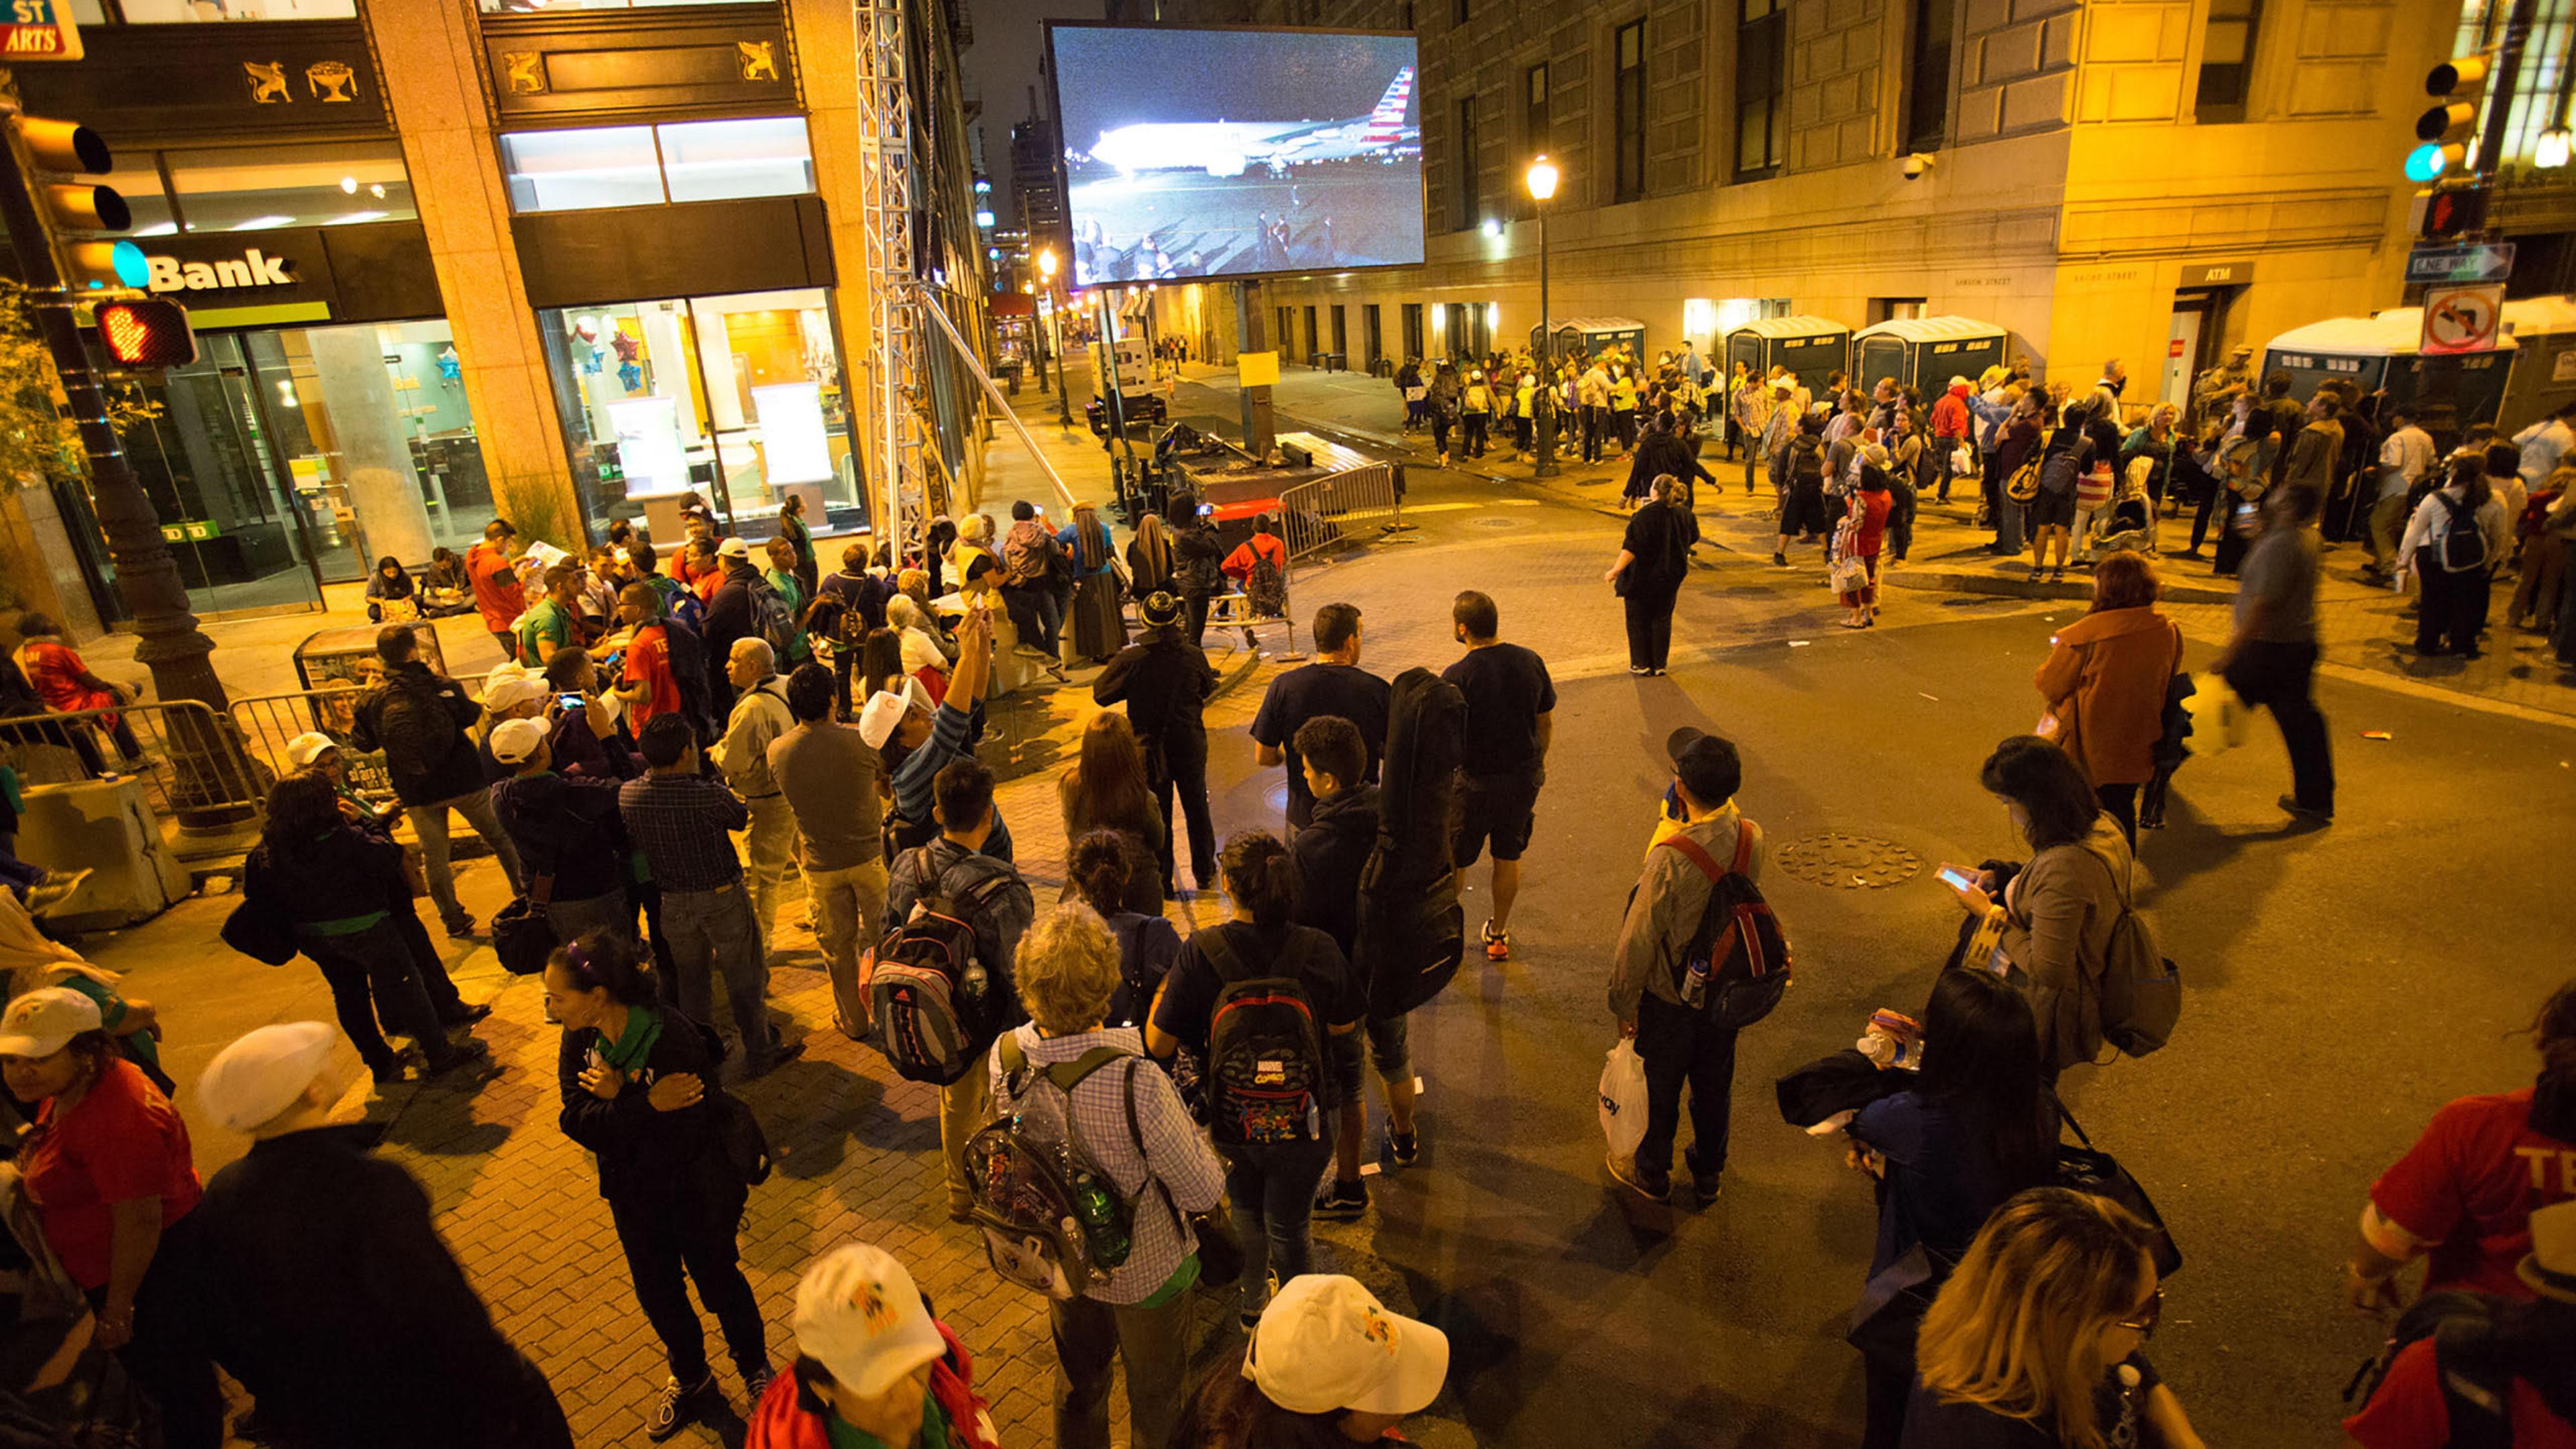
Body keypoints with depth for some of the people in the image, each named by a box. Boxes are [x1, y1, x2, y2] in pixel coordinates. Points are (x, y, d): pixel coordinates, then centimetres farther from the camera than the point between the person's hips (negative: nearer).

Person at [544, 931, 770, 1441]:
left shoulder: (674, 1038, -33)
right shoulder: (579, 1040, -13)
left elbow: (683, 1135, -32)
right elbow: (575, 1120, -19)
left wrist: (615, 1102, -30)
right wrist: (647, 1106, -34)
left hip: (695, 1193, -5)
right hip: (632, 1193, 6)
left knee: (719, 1284, 16)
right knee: (657, 1291, 23)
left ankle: (755, 1371, 44)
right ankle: (691, 1381, 49)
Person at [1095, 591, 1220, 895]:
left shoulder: (1131, 659, -19)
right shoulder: (1194, 656, -12)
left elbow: (1100, 695, -7)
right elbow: (1208, 689, 6)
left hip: (1149, 749, -2)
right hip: (1190, 745, 2)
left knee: (1156, 815, 11)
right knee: (1197, 808, 20)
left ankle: (1162, 883, 19)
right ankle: (1205, 873, 33)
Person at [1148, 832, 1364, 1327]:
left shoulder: (1200, 951, -22)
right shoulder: (1318, 950, -20)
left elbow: (1160, 1044, -14)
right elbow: (1344, 1026, -4)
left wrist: (1160, 990, 3)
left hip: (1229, 1118, 1)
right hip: (1300, 1119, -1)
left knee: (1247, 1212, 31)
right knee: (1290, 1225, 24)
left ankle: (1252, 1302, 53)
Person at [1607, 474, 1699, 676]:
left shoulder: (1646, 514, -22)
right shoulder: (1685, 513, -3)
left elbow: (1632, 547, -28)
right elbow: (1693, 538, 14)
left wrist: (1616, 570, -26)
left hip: (1643, 577, -5)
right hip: (1671, 576, 5)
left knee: (1638, 619, 11)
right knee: (1662, 619, 17)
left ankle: (1641, 664, 15)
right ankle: (1660, 665, 20)